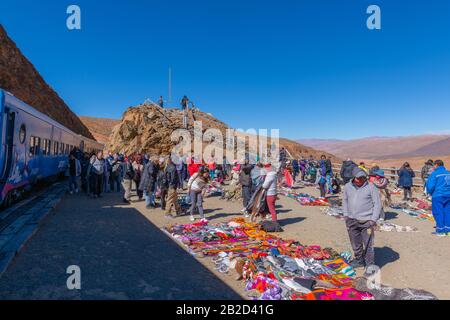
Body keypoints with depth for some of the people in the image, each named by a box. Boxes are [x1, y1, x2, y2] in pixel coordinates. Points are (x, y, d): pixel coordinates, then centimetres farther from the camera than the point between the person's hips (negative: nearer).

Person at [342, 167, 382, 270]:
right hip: (351, 220, 5)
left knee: (368, 244, -1)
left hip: (366, 221, -4)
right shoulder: (347, 187, 4)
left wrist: (373, 219, -11)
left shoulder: (371, 187, -8)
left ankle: (370, 265, 12)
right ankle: (359, 260, 35)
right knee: (355, 243, 17)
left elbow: (377, 204, -6)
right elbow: (345, 200, 17)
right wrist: (346, 214, 9)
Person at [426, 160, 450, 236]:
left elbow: (430, 186, -13)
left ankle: (441, 231, 5)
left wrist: (430, 193, 5)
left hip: (438, 196, -6)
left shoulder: (434, 173, -9)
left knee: (438, 213, 2)